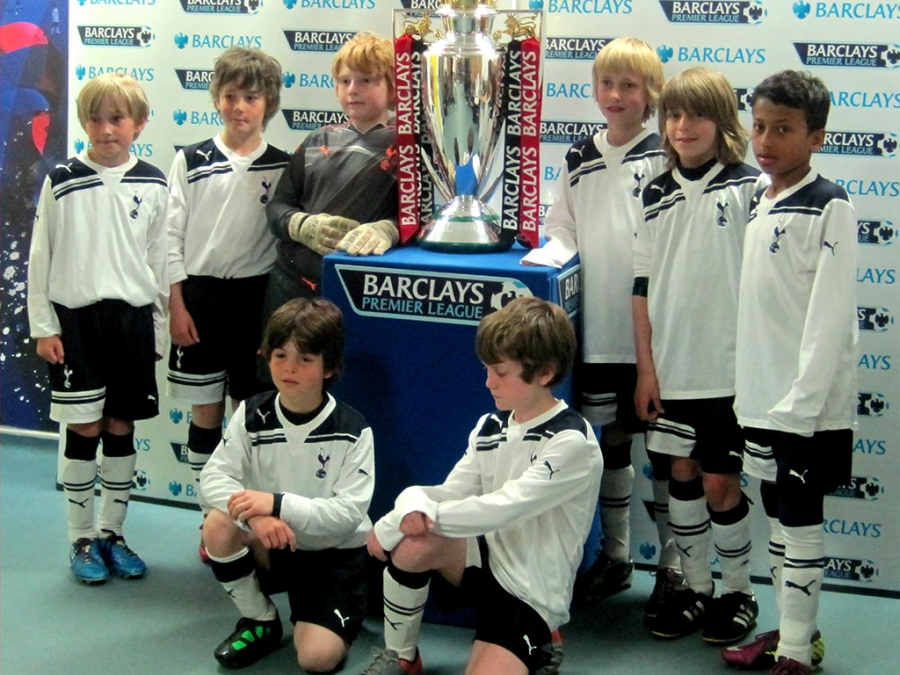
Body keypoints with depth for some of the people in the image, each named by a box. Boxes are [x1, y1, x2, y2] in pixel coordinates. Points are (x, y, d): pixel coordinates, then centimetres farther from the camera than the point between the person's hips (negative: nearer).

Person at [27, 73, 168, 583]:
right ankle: (83, 539, 13)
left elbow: (159, 259, 9)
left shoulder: (153, 184, 4)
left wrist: (159, 328, 9)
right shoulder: (62, 182, -2)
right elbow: (41, 258, 1)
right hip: (76, 317, -2)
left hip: (132, 317, 2)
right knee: (84, 427, 1)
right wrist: (43, 325, -2)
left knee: (122, 427, 8)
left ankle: (113, 532, 22)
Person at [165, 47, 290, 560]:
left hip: (257, 294, 0)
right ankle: (212, 520, 16)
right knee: (206, 411, 5)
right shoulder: (191, 162, 1)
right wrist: (177, 304, -4)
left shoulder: (283, 167, 2)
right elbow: (173, 237, 2)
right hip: (200, 292, 0)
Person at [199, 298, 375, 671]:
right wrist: (255, 514, -35)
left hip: (335, 553, -3)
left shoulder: (352, 431, -16)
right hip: (273, 545, 3)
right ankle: (261, 622, -3)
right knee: (218, 525, -27)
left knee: (317, 656, -22)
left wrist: (279, 504, -33)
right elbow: (214, 476, -15)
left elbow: (349, 513, -21)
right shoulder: (253, 415, -7)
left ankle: (345, 617, 16)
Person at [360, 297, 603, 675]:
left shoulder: (572, 443, -19)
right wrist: (412, 502, -28)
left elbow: (502, 508, -27)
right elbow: (451, 494, -1)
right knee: (412, 543, -25)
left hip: (532, 590, -5)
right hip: (485, 558, 6)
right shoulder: (491, 427, 4)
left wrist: (392, 524, -25)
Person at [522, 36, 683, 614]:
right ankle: (615, 555, 28)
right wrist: (550, 253, -5)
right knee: (609, 438, 14)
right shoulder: (579, 159, 10)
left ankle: (674, 568, 14)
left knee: (664, 443, 4)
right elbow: (565, 229, 17)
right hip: (597, 327, 5)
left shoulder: (663, 159, -5)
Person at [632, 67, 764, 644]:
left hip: (728, 367, -4)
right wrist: (646, 366, 4)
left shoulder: (749, 187, -6)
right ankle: (695, 587, 28)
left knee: (720, 483, 3)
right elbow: (644, 285, 8)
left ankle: (739, 592, 22)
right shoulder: (658, 193, 6)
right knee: (683, 474, 13)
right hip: (671, 365, 4)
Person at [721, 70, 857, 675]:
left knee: (801, 519, 0)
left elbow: (831, 314, -17)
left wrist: (804, 398, -20)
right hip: (762, 395, 7)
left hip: (808, 400, -7)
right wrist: (748, 385, 12)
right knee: (777, 513, 15)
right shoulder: (760, 204, 10)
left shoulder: (830, 208, -12)